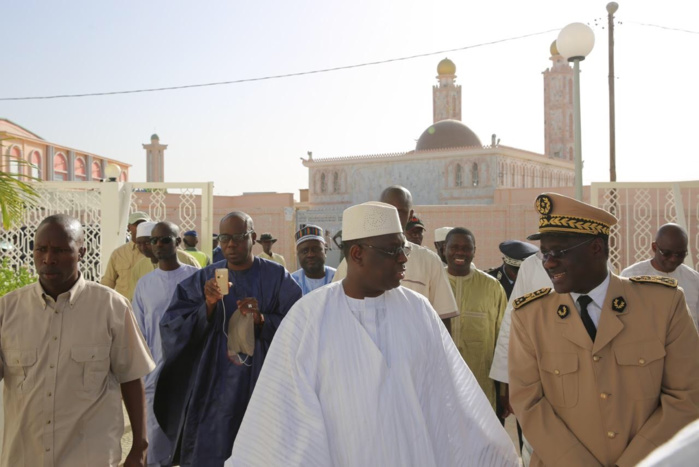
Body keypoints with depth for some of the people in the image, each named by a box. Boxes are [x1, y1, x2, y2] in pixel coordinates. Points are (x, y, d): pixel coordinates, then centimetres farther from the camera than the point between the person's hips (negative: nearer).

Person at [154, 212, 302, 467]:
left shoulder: (277, 277, -1)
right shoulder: (202, 279, 3)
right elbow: (172, 328, -6)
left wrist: (263, 320, -23)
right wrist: (208, 306, -21)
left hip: (262, 389, -1)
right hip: (214, 388, 1)